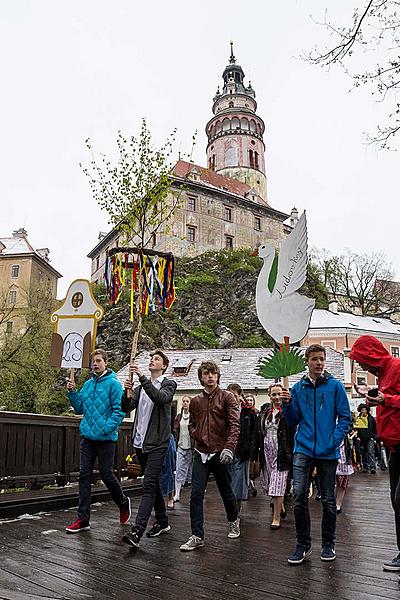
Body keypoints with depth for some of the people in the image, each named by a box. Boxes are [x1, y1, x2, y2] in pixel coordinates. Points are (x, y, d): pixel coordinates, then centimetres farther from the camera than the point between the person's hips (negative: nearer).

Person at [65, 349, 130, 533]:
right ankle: (83, 519, 15)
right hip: (87, 436, 6)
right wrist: (72, 392, -1)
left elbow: (119, 410, -13)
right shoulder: (88, 384, 10)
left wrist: (105, 429, -21)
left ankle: (123, 503, 30)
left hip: (106, 438, -6)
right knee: (84, 475, 6)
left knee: (106, 475, 3)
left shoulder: (113, 383, -9)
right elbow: (80, 409, 13)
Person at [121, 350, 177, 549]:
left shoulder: (169, 384, -1)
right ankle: (162, 522, 29)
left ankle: (137, 532, -14)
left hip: (157, 443, -6)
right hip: (140, 442, 6)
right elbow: (126, 408, 3)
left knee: (149, 485, -12)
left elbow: (160, 398, -23)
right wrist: (127, 391, -16)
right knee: (153, 483, 16)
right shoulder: (140, 387, 15)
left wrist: (142, 377, -27)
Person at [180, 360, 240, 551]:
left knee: (226, 492, 14)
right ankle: (197, 536, 8)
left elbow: (234, 424, -12)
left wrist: (229, 448, -24)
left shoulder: (227, 397, -5)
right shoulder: (195, 401, 9)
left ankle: (233, 521, 41)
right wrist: (196, 434, -1)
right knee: (196, 495, -2)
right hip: (201, 453, 3)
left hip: (220, 453, -3)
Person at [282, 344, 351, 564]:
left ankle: (328, 544, 29)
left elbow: (345, 417, 0)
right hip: (303, 449, 1)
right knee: (299, 496, -6)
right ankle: (303, 544, 10)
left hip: (327, 451, -1)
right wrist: (287, 405, -9)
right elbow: (293, 421, 9)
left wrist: (335, 440, -12)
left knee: (328, 499, 11)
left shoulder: (335, 386, -1)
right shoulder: (298, 388, 6)